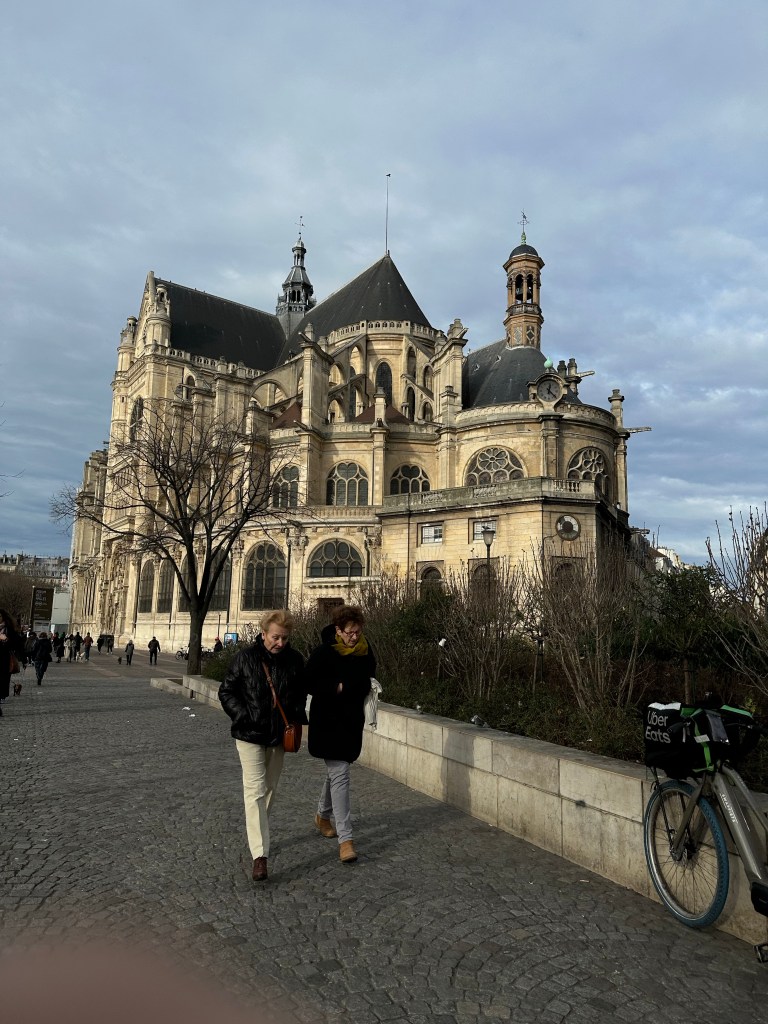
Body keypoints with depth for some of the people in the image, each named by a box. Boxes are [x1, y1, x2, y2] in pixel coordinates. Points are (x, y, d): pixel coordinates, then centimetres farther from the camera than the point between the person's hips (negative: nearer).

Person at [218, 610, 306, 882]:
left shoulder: (294, 660, -2)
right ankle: (260, 855, -10)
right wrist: (243, 716, -14)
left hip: (279, 735, 4)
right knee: (255, 790, -9)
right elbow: (226, 692, -3)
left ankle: (257, 832, 39)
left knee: (269, 789, 17)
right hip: (250, 735, -4)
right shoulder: (245, 658, -10)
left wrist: (297, 717, -2)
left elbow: (300, 693, 13)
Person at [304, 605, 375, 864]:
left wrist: (369, 686, -3)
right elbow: (309, 683, -16)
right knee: (340, 774, -10)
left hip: (352, 720, 6)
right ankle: (345, 838, -6)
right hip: (328, 721, -6)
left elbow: (370, 677, 17)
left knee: (335, 771, 20)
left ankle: (323, 816, 42)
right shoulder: (324, 653, -17)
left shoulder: (364, 650, 1)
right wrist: (338, 687, -21)